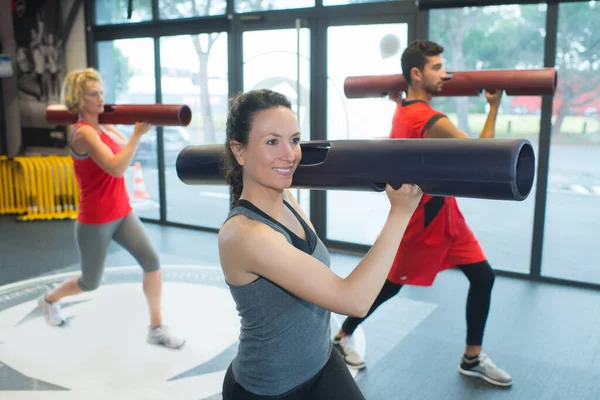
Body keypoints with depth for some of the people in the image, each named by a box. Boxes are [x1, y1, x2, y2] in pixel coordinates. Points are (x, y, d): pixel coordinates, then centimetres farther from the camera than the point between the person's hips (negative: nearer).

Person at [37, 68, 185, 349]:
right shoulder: (83, 133, -21)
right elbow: (117, 168, -33)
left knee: (152, 261, -10)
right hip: (94, 221, -7)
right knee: (91, 282, 13)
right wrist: (138, 133, -37)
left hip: (122, 213, 7)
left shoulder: (102, 126, 6)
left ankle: (156, 328, 2)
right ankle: (49, 300, 46)